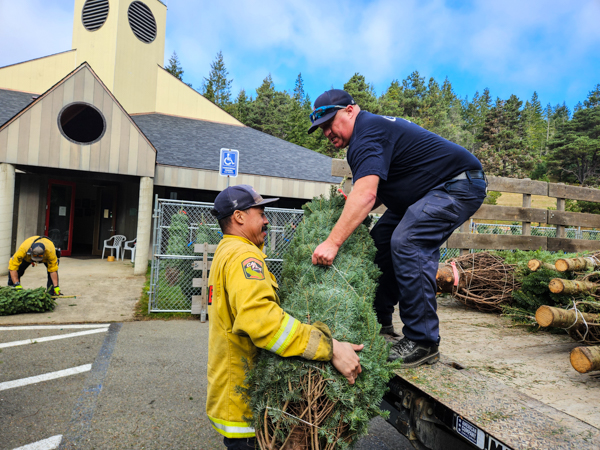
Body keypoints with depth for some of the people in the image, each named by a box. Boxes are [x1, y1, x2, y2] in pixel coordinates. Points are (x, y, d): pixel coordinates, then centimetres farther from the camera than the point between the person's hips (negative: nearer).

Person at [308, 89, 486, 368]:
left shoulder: (367, 134, -21)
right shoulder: (373, 127, 12)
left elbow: (366, 194, -37)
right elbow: (380, 192, 14)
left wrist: (333, 242, -40)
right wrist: (352, 207, -3)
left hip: (461, 185, -11)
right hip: (433, 190, 11)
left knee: (406, 243, -26)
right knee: (381, 237, 5)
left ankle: (423, 343, -17)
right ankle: (380, 322, 11)